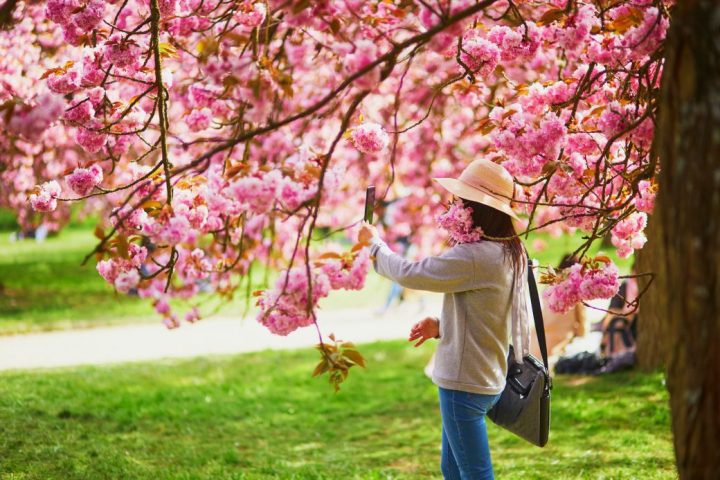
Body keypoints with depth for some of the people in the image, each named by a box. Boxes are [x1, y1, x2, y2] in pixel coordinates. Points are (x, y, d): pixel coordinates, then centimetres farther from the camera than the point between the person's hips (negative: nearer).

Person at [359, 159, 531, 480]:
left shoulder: (477, 256, -23)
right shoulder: (507, 252, 8)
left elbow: (409, 274, -16)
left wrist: (375, 243, 1)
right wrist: (441, 325, 6)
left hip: (465, 383, -10)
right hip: (486, 377, 10)